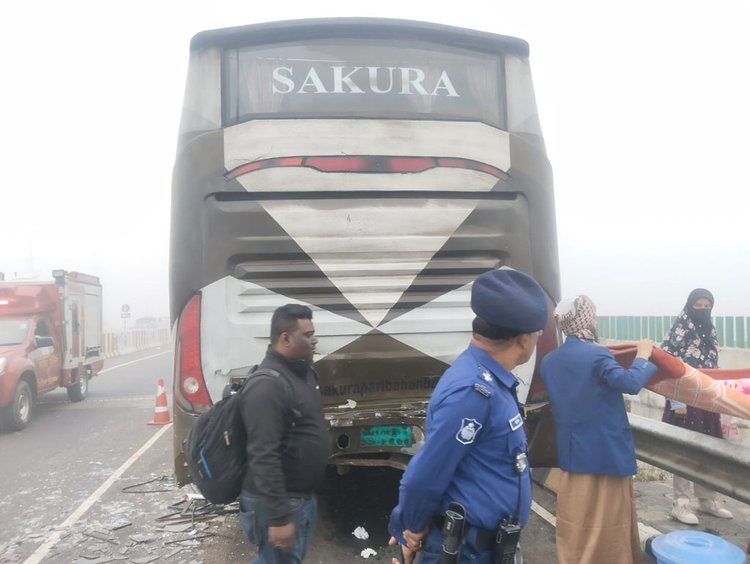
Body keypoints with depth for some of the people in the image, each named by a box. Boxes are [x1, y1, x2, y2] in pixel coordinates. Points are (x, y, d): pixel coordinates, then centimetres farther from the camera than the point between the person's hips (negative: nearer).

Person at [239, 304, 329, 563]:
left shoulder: (303, 370, 6)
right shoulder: (268, 385, -25)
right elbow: (263, 457, -28)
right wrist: (278, 518, -26)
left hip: (304, 496, 9)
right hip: (279, 501, -9)